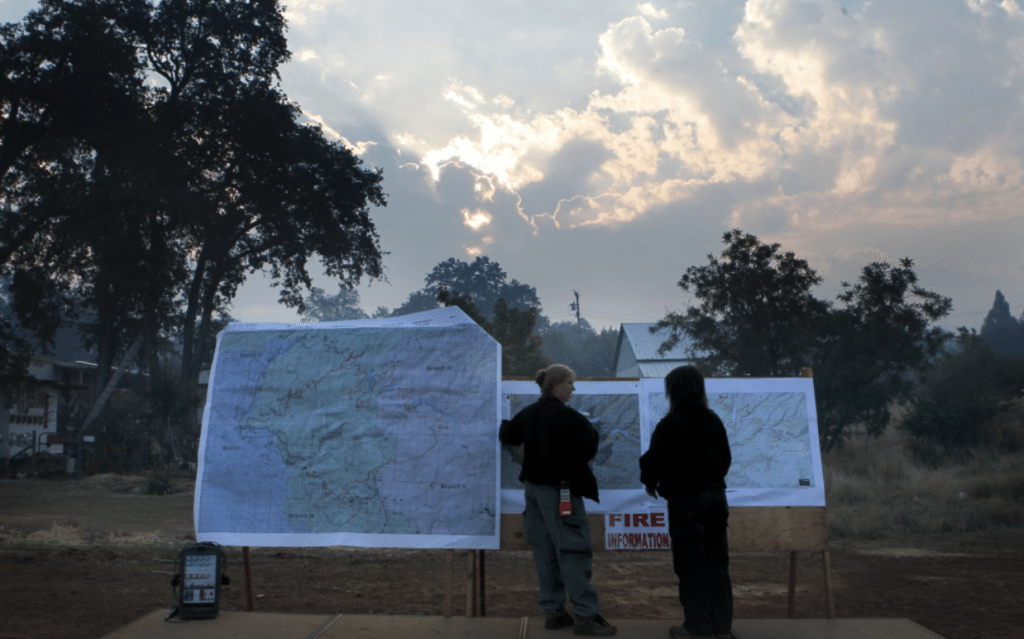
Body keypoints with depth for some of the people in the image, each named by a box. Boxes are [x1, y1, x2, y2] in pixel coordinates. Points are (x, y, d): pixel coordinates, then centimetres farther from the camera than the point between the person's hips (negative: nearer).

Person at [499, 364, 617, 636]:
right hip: (559, 489, -8)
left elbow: (507, 436, 22)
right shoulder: (568, 417, -17)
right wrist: (590, 431, 3)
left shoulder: (528, 413, 7)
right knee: (574, 550, -5)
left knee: (545, 550, 11)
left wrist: (505, 424, 43)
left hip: (534, 487, 8)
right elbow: (588, 450, -15)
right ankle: (585, 616, -3)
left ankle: (552, 611, 17)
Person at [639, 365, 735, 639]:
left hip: (685, 500, -6)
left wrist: (650, 482, 11)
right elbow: (725, 456, 13)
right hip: (716, 496, 6)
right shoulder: (713, 420, 4)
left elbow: (654, 458, -10)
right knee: (717, 561, 11)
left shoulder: (670, 424, -14)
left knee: (691, 564, 3)